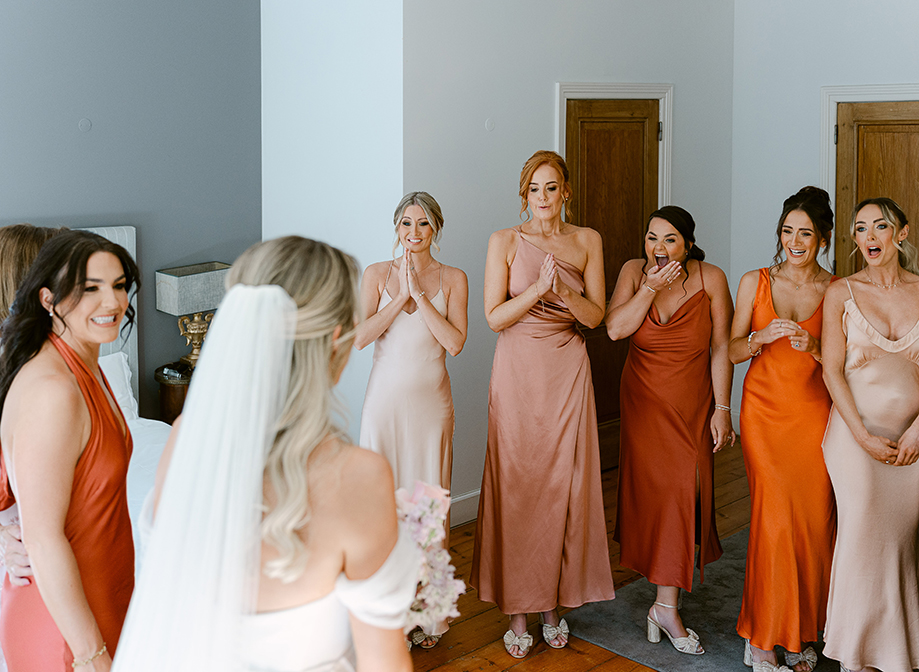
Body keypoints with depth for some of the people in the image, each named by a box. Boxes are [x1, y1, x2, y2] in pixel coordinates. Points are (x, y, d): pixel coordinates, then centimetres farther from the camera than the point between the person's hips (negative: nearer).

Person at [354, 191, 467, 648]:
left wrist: (419, 294, -13)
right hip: (386, 401, 0)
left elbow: (455, 342, -10)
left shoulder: (453, 279, 2)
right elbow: (358, 337, -9)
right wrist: (400, 296, -13)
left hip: (431, 404, 0)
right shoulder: (377, 274, 2)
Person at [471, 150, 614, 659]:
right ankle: (517, 608, 10)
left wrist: (564, 291, -16)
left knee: (564, 486, 3)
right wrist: (537, 289, -18)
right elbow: (494, 317, -4)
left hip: (567, 373, 2)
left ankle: (554, 602, 17)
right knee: (517, 487, -1)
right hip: (518, 372, -1)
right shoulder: (505, 241, 1)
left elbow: (596, 315, 2)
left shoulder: (587, 241, 6)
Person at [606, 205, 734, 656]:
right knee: (650, 486, 5)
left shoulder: (710, 279, -10)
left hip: (692, 402, -1)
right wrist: (652, 287, -23)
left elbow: (720, 350, -6)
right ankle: (667, 603, 23)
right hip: (643, 399, 1)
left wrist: (722, 409, -7)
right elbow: (615, 329, -18)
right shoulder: (634, 272, -5)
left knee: (683, 490, -5)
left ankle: (665, 605, 2)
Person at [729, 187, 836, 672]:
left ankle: (801, 632, 15)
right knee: (775, 516, -8)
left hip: (814, 413, 1)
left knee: (813, 518, -2)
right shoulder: (755, 282, 5)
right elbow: (732, 351, 5)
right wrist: (764, 336, -14)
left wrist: (814, 348, -17)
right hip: (765, 411, -1)